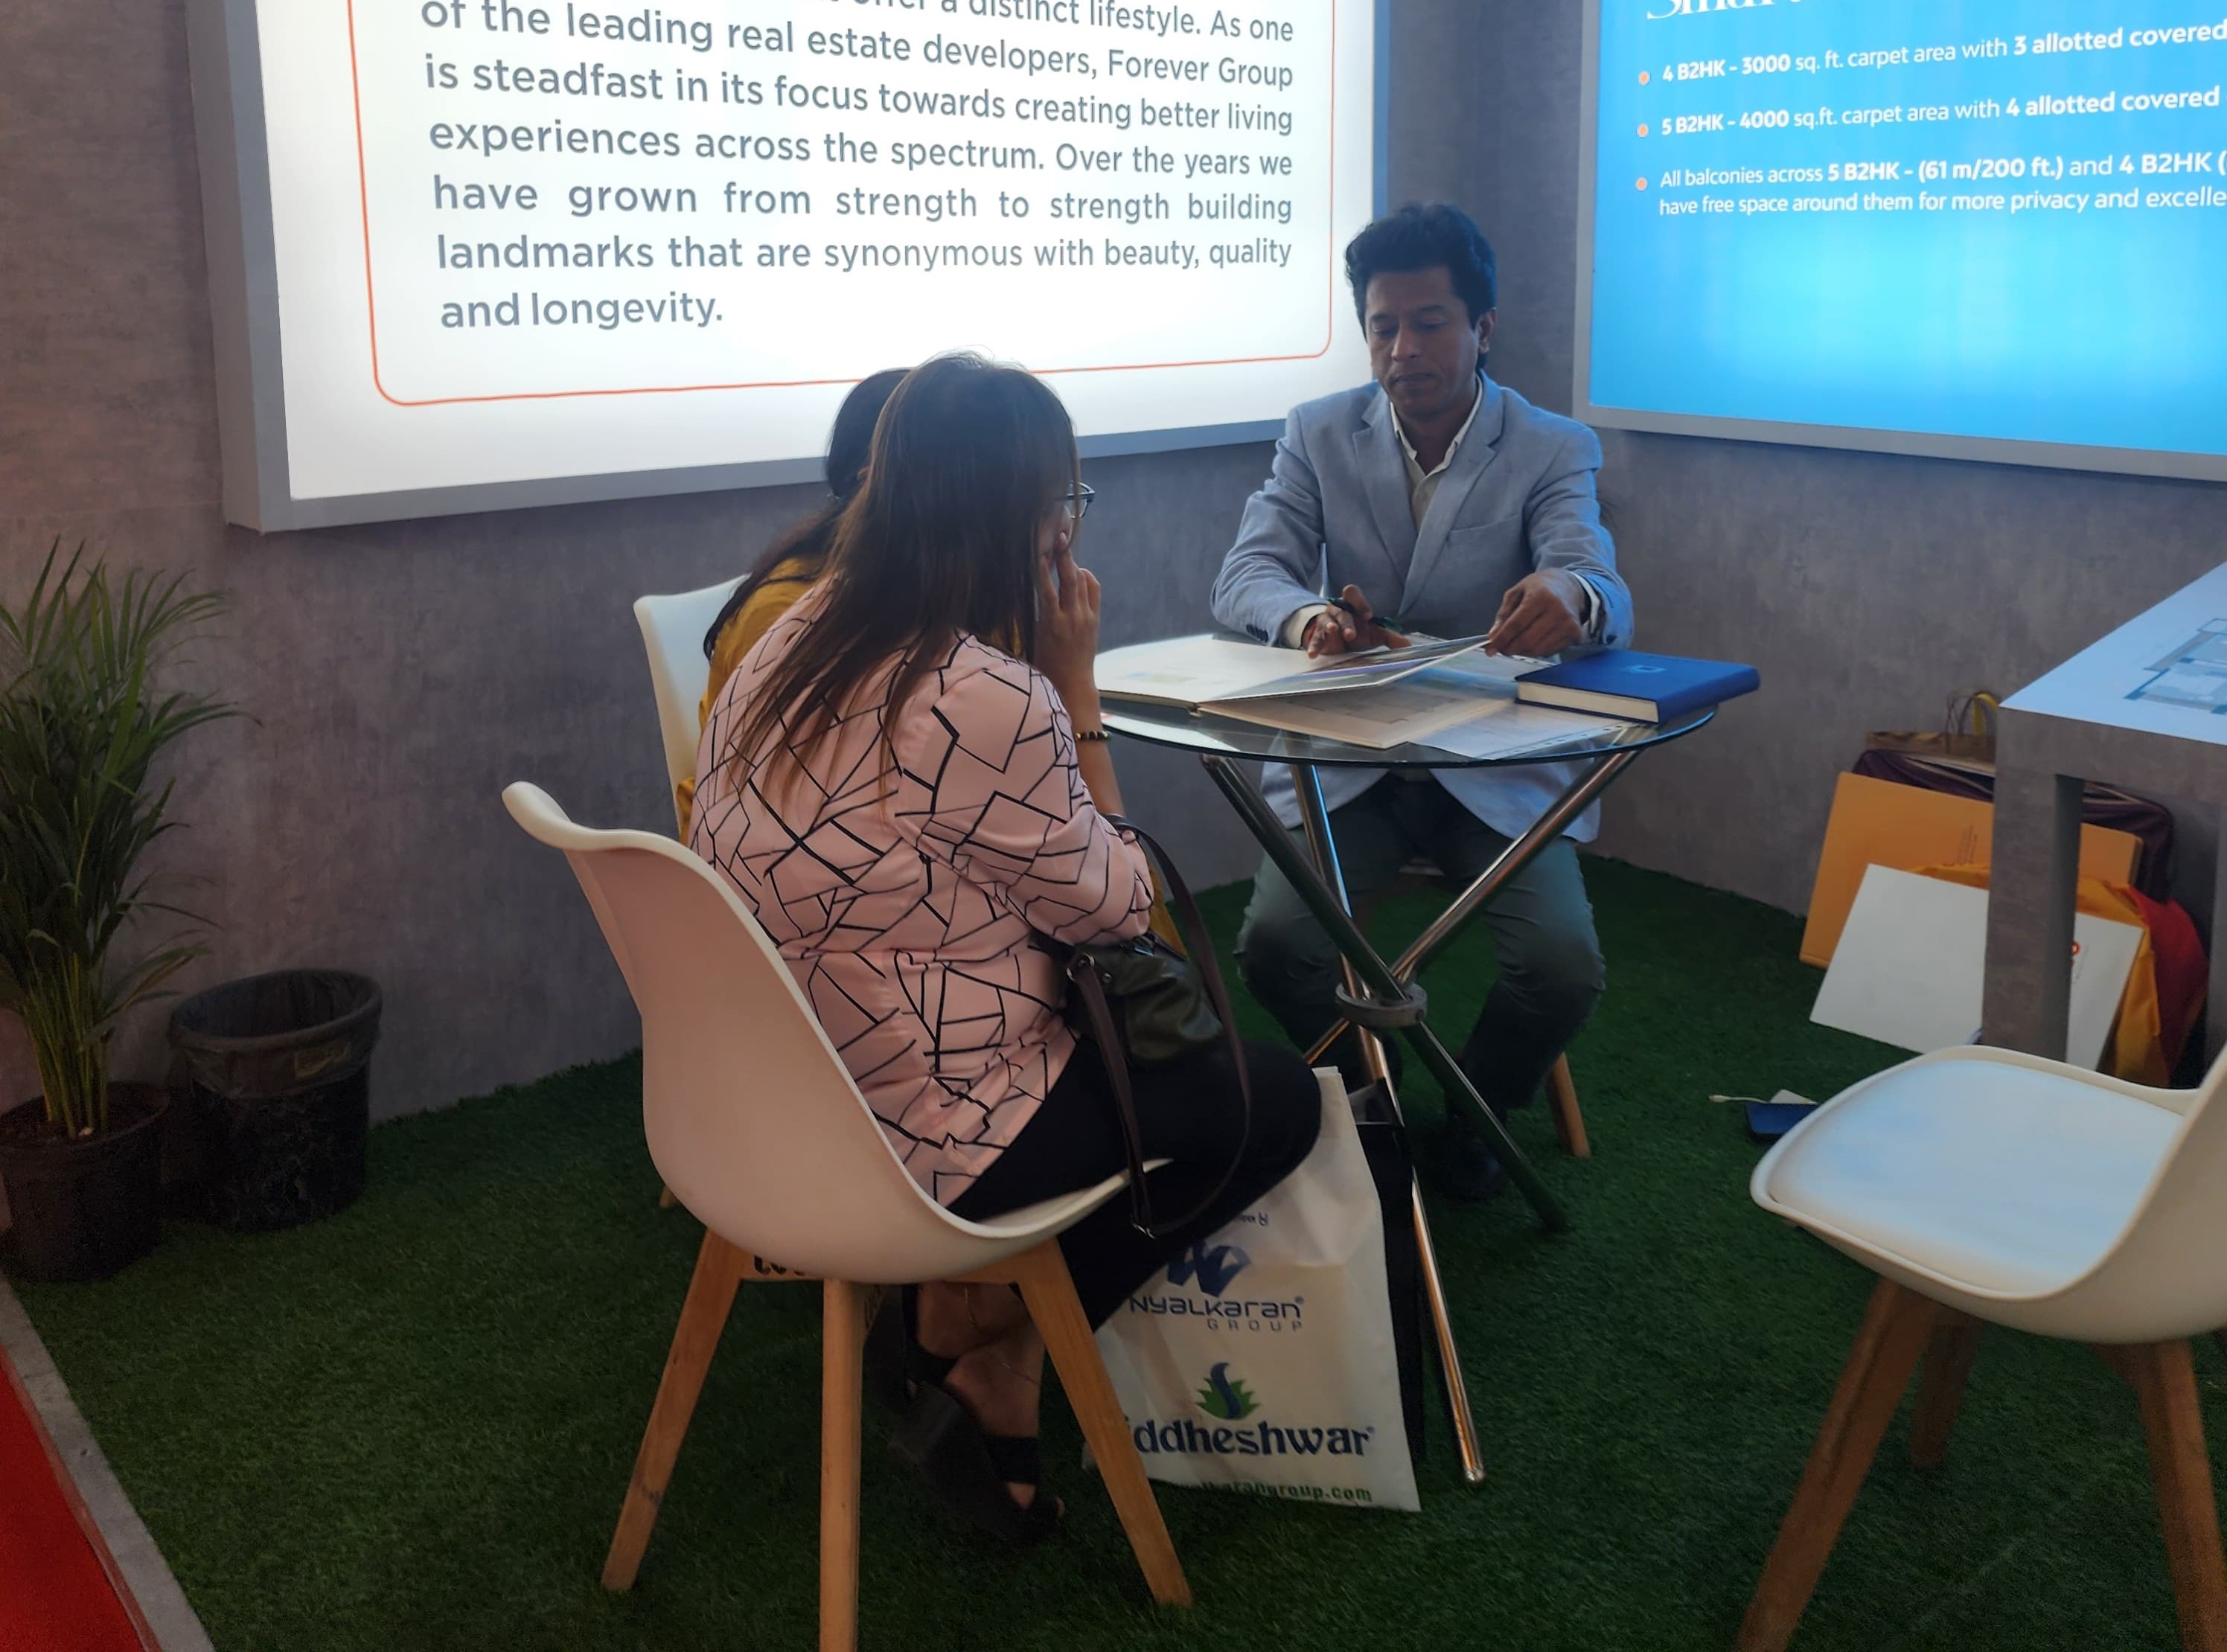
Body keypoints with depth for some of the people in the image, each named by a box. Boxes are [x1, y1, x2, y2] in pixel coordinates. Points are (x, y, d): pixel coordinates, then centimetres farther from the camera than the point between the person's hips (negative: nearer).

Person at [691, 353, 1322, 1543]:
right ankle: (981, 1355, 14)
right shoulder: (989, 699, -27)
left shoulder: (792, 641, 0)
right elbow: (1112, 908, -11)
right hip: (906, 1142, -9)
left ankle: (969, 1321, 22)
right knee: (1277, 1100, 9)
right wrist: (1078, 690, -8)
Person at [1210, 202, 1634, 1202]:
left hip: (1499, 766, -1)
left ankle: (1471, 1114, 13)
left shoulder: (1553, 451, -4)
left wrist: (1569, 602, -47)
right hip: (1348, 757, 1)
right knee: (1273, 946, -23)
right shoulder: (1319, 436, 3)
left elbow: (1603, 598, -20)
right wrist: (1306, 617, -35)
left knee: (1564, 969, -22)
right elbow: (1244, 576, -9)